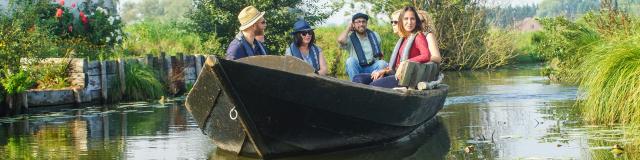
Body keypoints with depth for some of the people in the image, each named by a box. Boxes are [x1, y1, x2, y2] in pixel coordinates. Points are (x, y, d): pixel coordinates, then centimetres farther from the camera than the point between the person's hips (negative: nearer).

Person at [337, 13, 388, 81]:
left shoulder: (374, 35, 10)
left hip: (372, 68, 2)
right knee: (350, 60, -32)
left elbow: (380, 53, 22)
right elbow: (340, 40, -25)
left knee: (382, 63, -28)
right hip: (356, 69, -2)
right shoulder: (350, 38, -2)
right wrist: (348, 28, -8)